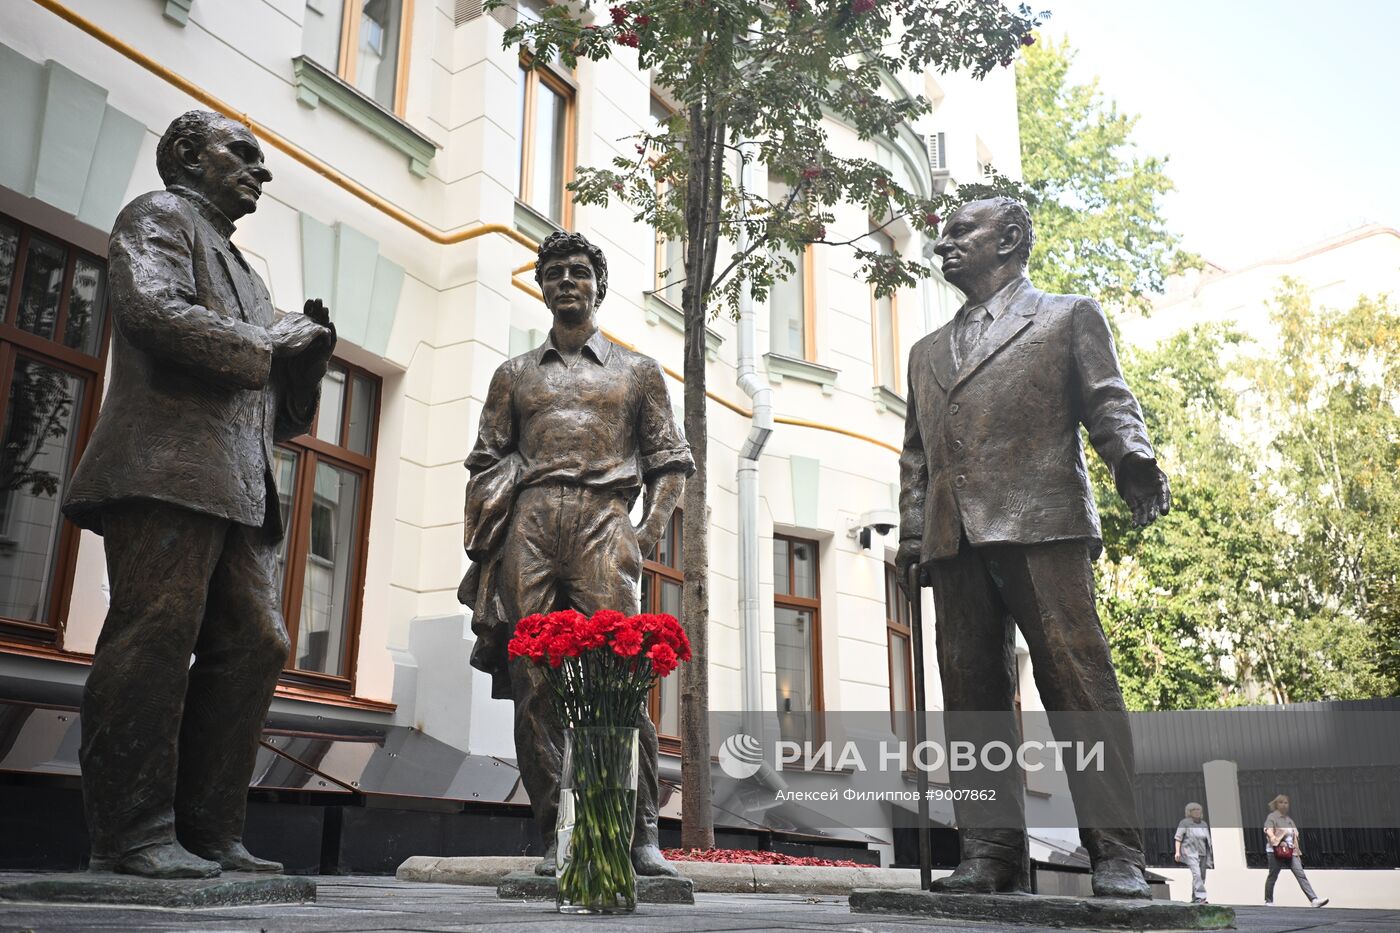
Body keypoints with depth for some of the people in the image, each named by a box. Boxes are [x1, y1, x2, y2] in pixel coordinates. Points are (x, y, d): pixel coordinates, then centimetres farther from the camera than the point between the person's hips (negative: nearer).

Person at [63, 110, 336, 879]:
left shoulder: (236, 266, 32)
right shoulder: (160, 216, 8)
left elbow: (277, 405, 29)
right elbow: (155, 311, -15)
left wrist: (305, 348, 11)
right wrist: (269, 343, -6)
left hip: (236, 489, 9)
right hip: (170, 467, -9)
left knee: (254, 644, 0)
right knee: (156, 640, -11)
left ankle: (208, 831, 4)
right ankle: (130, 836, -7)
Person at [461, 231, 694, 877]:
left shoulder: (637, 371, 20)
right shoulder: (515, 374, 24)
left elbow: (670, 459, 15)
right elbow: (486, 461, 19)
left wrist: (650, 530, 0)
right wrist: (482, 541, 5)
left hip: (603, 526, -2)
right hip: (528, 527, 2)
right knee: (532, 683, -4)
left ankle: (642, 834, -8)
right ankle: (556, 835, 2)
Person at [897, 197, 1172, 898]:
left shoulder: (1068, 316, 16)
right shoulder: (927, 352, 28)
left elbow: (1107, 401, 5)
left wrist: (1132, 459, -16)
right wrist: (912, 534, 13)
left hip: (1041, 525, -4)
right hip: (955, 540, 5)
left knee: (1079, 684, -10)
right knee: (971, 697, 0)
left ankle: (1116, 856, -5)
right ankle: (992, 852, 4)